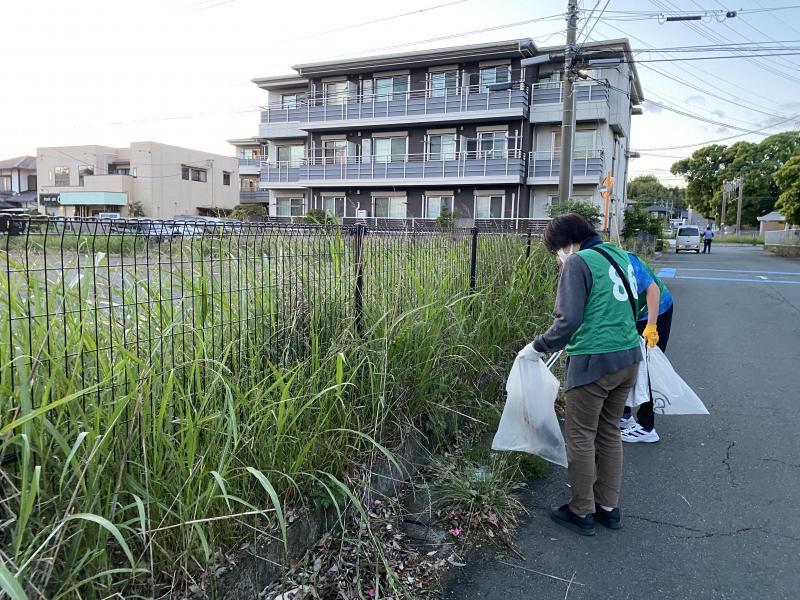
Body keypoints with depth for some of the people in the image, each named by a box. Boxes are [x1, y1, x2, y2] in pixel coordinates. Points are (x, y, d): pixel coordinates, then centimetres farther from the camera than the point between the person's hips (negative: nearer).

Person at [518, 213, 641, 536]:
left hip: (594, 361, -8)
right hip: (629, 357, 8)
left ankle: (581, 512, 18)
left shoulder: (578, 262, -11)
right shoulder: (619, 256, 12)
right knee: (609, 432, 19)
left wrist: (538, 346, -6)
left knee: (580, 436, 6)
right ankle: (608, 507, 30)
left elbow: (568, 320, -18)